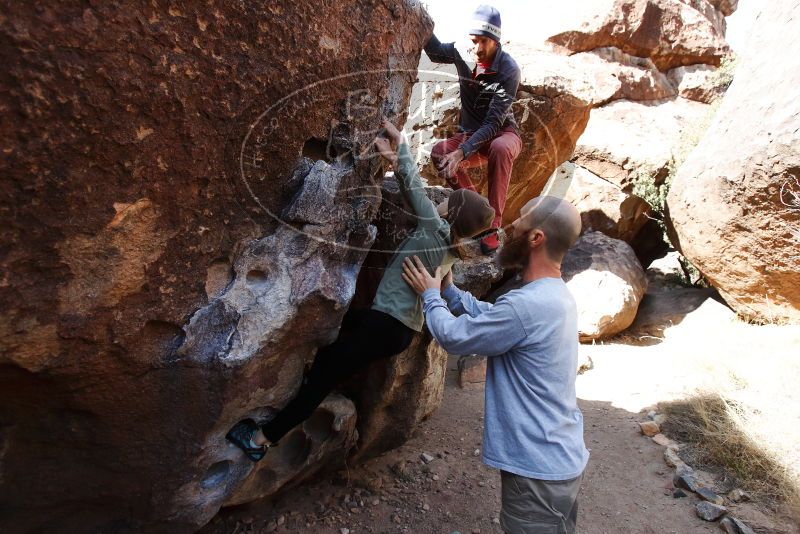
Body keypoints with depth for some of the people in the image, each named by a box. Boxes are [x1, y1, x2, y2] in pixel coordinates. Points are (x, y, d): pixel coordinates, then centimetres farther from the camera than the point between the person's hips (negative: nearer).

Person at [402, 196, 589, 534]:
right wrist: (448, 288, 9)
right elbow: (489, 317, 14)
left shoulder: (528, 305, -30)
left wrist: (430, 295, -1)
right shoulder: (554, 296, 3)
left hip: (538, 469, -9)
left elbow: (453, 336, -18)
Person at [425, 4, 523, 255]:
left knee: (500, 149, -41)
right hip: (470, 135, 4)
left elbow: (494, 123, -28)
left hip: (502, 134, -4)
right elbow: (435, 51, 11)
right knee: (439, 151, -27)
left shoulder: (509, 70, -22)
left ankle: (493, 224, -32)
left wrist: (462, 152, -40)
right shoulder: (462, 53, -8)